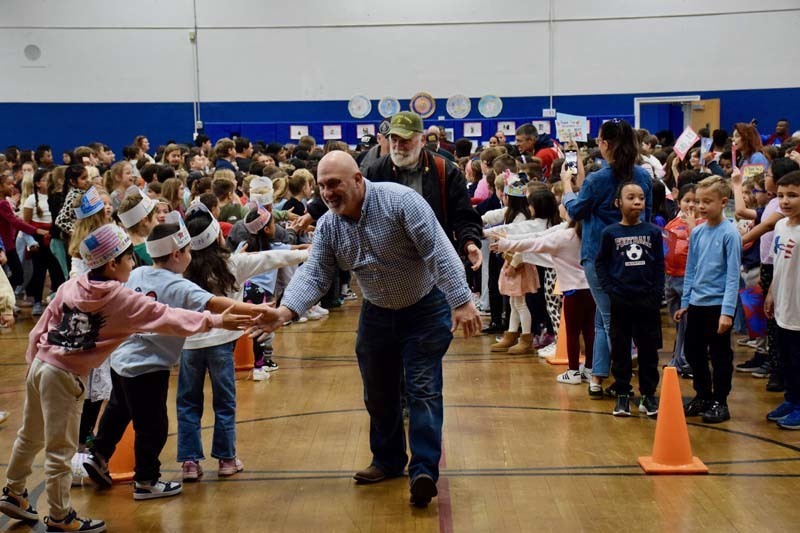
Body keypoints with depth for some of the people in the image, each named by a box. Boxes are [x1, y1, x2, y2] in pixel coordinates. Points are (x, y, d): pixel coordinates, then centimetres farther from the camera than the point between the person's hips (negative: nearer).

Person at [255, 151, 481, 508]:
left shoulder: (400, 201, -25)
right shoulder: (328, 226, -8)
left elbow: (439, 252, -28)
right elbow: (314, 275, -13)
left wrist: (462, 302, -32)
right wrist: (286, 310, -31)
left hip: (425, 309, -6)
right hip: (377, 313, 6)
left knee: (423, 388, -9)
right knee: (378, 391, 13)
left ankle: (424, 470, -8)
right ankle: (388, 460, 30)